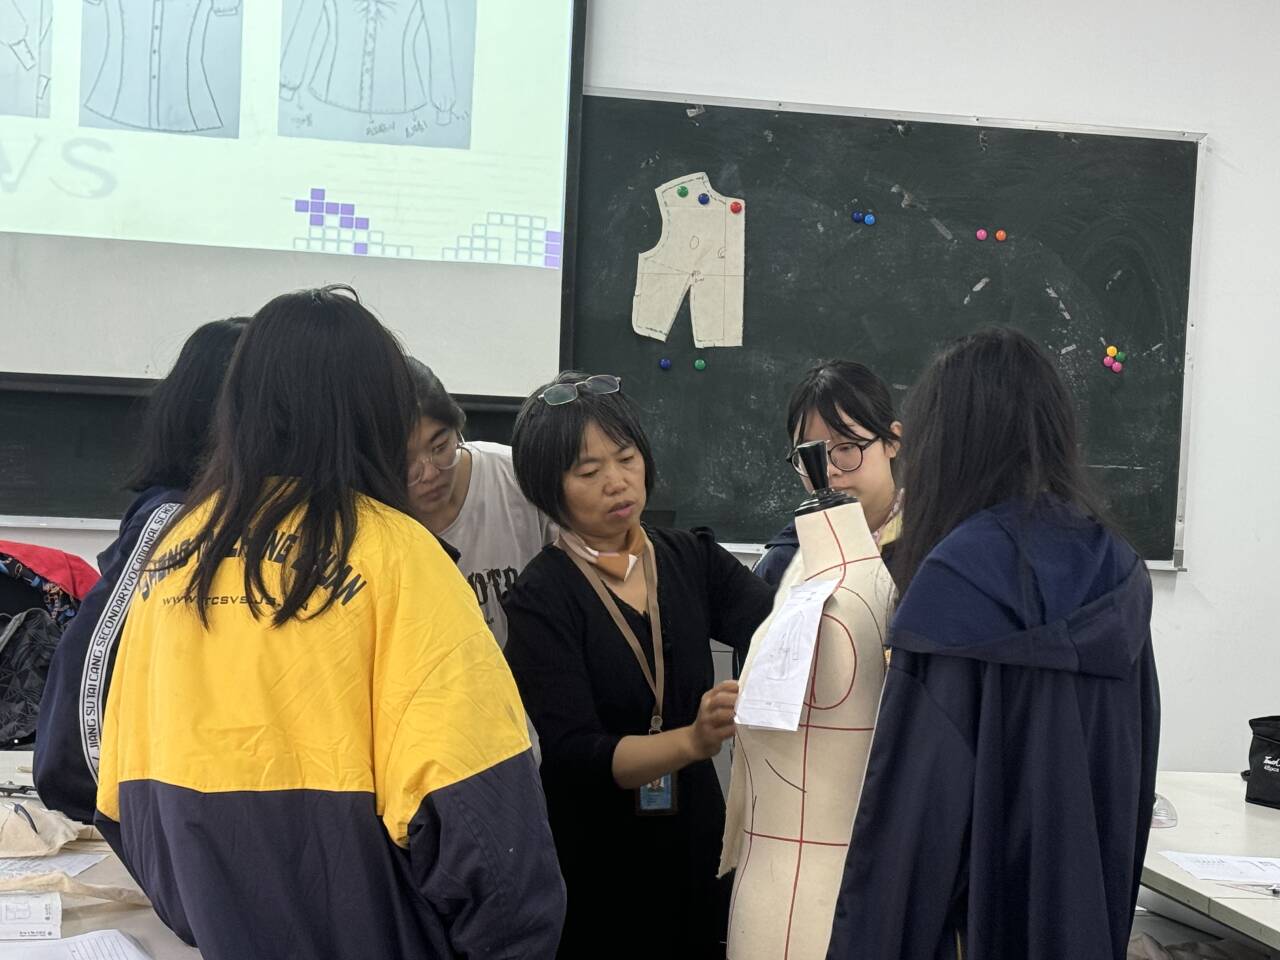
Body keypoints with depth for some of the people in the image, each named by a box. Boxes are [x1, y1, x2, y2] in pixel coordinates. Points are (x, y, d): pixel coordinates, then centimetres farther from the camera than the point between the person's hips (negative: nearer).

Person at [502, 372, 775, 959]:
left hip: (696, 844, 3)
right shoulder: (542, 599, -11)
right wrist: (692, 740, -36)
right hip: (592, 865, -3)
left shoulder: (693, 561, 1)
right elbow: (574, 755, -20)